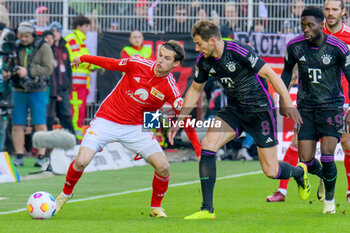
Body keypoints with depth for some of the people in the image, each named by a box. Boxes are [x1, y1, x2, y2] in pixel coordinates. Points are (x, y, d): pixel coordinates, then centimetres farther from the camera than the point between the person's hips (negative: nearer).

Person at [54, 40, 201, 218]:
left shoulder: (171, 89, -12)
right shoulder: (138, 64, -14)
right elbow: (111, 64, 3)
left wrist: (199, 150, -16)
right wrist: (84, 59, 16)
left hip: (135, 128, 1)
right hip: (106, 121, -1)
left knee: (163, 167, -12)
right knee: (81, 161, -18)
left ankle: (155, 207, 14)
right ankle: (65, 194, 13)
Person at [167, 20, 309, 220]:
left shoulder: (239, 52, -24)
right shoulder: (204, 61, -3)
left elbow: (269, 73, -20)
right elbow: (195, 90, 13)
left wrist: (288, 104, -24)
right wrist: (179, 121, 13)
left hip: (260, 109, -6)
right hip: (234, 110, 6)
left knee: (271, 171, -3)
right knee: (207, 145, -19)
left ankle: (299, 172, 35)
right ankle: (207, 209, -15)